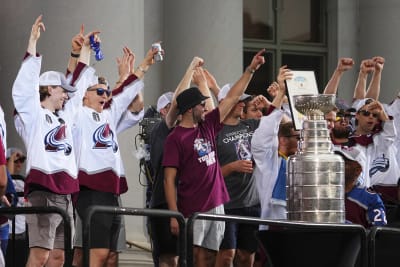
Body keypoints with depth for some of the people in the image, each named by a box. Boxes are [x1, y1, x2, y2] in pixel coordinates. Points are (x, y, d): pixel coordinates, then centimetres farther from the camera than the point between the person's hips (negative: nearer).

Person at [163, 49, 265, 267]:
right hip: (192, 211, -7)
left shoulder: (207, 126, 12)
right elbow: (169, 179, -11)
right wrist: (174, 215, -18)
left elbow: (232, 98, 17)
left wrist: (251, 69, 16)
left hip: (215, 206, 7)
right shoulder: (175, 138, -8)